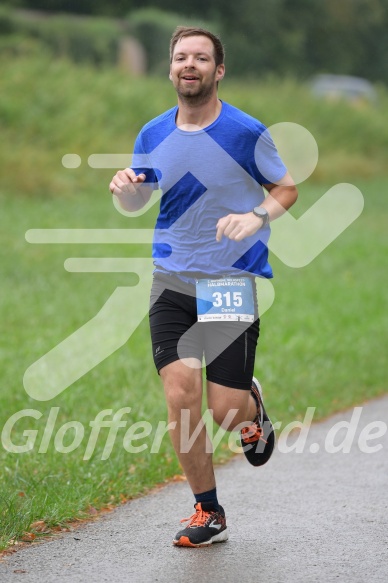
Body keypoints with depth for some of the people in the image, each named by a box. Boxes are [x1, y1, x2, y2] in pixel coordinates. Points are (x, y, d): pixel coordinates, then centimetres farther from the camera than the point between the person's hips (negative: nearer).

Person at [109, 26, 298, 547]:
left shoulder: (245, 132, -6)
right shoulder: (154, 135, 5)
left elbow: (286, 188, 4)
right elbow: (137, 202, 15)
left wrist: (256, 217, -17)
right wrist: (125, 187, -9)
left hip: (231, 282, -3)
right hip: (172, 279, 3)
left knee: (225, 413, -7)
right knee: (180, 395, -9)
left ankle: (252, 409, 33)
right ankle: (208, 514, 7)